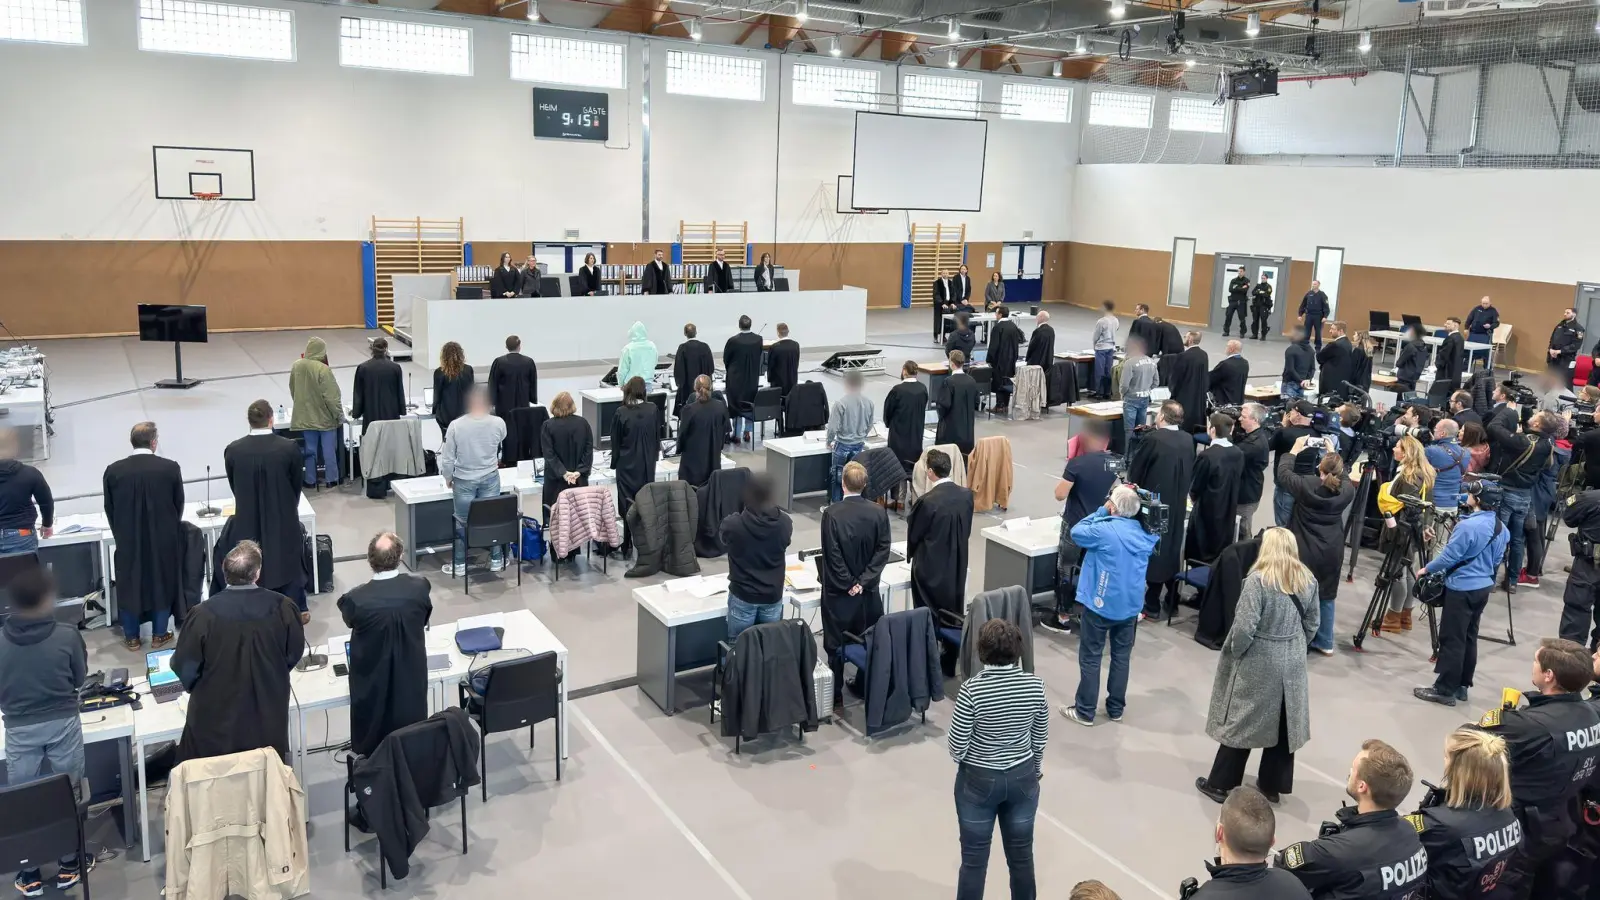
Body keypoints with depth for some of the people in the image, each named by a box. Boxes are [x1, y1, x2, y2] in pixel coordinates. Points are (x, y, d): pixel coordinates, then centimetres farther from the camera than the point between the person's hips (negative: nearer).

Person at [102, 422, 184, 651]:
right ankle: (159, 635, 19)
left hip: (128, 539, 1)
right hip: (163, 539, -1)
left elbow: (109, 510, 3)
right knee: (162, 584, 12)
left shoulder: (113, 471, -8)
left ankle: (131, 637, 22)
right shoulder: (170, 468, -11)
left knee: (129, 585, 14)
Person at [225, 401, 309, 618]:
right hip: (283, 519, -1)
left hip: (248, 521, 1)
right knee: (289, 562, 17)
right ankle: (296, 612, 29)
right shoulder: (289, 448, -15)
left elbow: (234, 486, 2)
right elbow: (296, 485, -3)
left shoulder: (233, 451, -11)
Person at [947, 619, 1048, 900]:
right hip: (1022, 778, 3)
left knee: (974, 858, 11)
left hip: (978, 781, -3)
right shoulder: (1035, 685, -12)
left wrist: (963, 758, 6)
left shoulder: (972, 690, -23)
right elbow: (1040, 737, 2)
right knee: (1021, 854, 19)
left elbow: (957, 746, -17)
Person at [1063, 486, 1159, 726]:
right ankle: (1116, 709, 25)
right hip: (1131, 605, 6)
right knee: (1122, 656, 15)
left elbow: (1076, 533, -5)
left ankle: (1085, 711, 12)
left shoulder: (1104, 531, -20)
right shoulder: (1145, 533, -1)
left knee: (1090, 657, 5)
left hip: (1101, 605, -6)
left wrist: (1101, 512, -1)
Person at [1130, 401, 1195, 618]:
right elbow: (1191, 472, 9)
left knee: (1154, 549, 3)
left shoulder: (1152, 439, -19)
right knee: (1172, 549, 17)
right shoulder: (1188, 440, 1)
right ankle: (1172, 599, 27)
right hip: (1178, 504, 6)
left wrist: (1134, 487, 8)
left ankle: (1152, 604, 7)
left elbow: (1134, 471, -10)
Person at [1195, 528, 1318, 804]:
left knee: (1240, 722, 7)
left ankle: (1220, 784, 16)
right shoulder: (1308, 580, -1)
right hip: (1291, 664, 6)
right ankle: (1272, 785, 28)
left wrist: (1235, 652, -6)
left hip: (1258, 663, -5)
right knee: (1283, 724, 15)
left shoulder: (1258, 580, -20)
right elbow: (1312, 623, 8)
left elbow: (1245, 627, -22)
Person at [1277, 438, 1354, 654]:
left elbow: (1283, 473, 0)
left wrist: (1294, 451, 12)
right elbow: (1343, 477, 18)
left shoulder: (1307, 485, -16)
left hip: (1304, 551, -4)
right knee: (1326, 596, 15)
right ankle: (1325, 642, 24)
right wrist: (1334, 455, 22)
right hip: (1331, 553, 4)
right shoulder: (1346, 490, -6)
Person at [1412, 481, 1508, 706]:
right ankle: (1461, 686, 22)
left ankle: (1445, 689, 2)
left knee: (1452, 640, -2)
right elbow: (1497, 558, 16)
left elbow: (1449, 557, -19)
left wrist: (1426, 568, -3)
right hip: (1483, 587, 9)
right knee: (1469, 638, 15)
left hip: (1462, 589, -9)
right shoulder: (1500, 527, 5)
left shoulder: (1468, 526, -23)